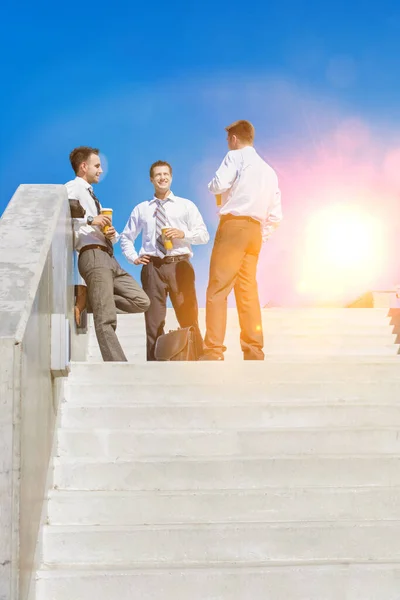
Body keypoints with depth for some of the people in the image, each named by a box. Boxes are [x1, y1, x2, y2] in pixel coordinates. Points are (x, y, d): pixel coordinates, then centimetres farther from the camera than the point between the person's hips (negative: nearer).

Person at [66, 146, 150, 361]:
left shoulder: (91, 194, 28)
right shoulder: (73, 188, 1)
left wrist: (112, 234, 5)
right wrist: (89, 220, -20)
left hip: (108, 257, 9)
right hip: (93, 256, -9)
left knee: (141, 302, 1)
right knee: (106, 319, -13)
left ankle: (92, 298, 9)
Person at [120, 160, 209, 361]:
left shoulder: (186, 206, 10)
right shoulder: (141, 209, 14)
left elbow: (204, 235, 4)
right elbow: (126, 237, 23)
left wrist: (183, 233, -13)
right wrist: (133, 257, 8)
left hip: (180, 264, -1)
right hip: (153, 266, 1)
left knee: (188, 318, -2)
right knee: (154, 320, 2)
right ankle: (154, 363, 6)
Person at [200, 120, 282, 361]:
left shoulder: (235, 157, 2)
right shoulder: (269, 170, 22)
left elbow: (218, 185, -14)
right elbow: (276, 216, 18)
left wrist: (213, 187, 8)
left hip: (234, 225, -7)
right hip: (256, 231, 7)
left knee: (217, 289, -7)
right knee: (248, 291, 10)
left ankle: (213, 351, -14)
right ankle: (254, 352, 10)